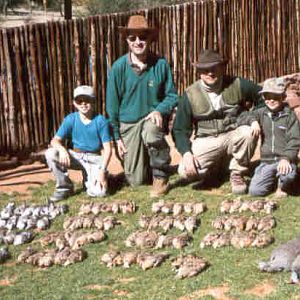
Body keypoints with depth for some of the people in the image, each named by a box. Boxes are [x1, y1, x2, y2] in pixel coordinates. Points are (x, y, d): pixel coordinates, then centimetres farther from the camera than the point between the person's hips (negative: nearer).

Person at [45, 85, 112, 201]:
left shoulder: (101, 121, -11)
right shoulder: (70, 119, -5)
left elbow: (107, 148, -11)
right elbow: (55, 140, -9)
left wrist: (102, 170, -23)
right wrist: (62, 149, -34)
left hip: (94, 159, -2)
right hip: (76, 156, 2)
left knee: (99, 192, -25)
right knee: (51, 153, -25)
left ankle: (88, 179, 13)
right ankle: (64, 187, -6)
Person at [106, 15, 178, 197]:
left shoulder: (161, 64, -10)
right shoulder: (119, 67, -11)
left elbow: (172, 96, -1)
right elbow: (112, 103, -2)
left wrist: (159, 110, -23)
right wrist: (117, 136, -1)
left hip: (153, 116, -1)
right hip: (128, 122, 1)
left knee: (151, 131, -40)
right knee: (136, 180, 2)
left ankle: (161, 177, -16)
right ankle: (145, 160, 41)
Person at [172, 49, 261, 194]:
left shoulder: (237, 85, -4)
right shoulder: (190, 95, -5)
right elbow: (180, 129, -2)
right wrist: (186, 153, -18)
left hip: (234, 137, 0)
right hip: (206, 142, 0)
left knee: (248, 132, -33)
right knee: (185, 170, -24)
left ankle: (237, 174, -6)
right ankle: (216, 166, 13)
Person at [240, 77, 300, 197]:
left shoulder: (289, 115, -2)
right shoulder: (262, 113, 9)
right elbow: (242, 118, 12)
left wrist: (286, 158, -23)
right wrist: (252, 120, -11)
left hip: (284, 160, -3)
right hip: (266, 161, 4)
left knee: (288, 174, -38)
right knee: (254, 191, -11)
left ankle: (283, 186, 1)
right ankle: (274, 179, 21)